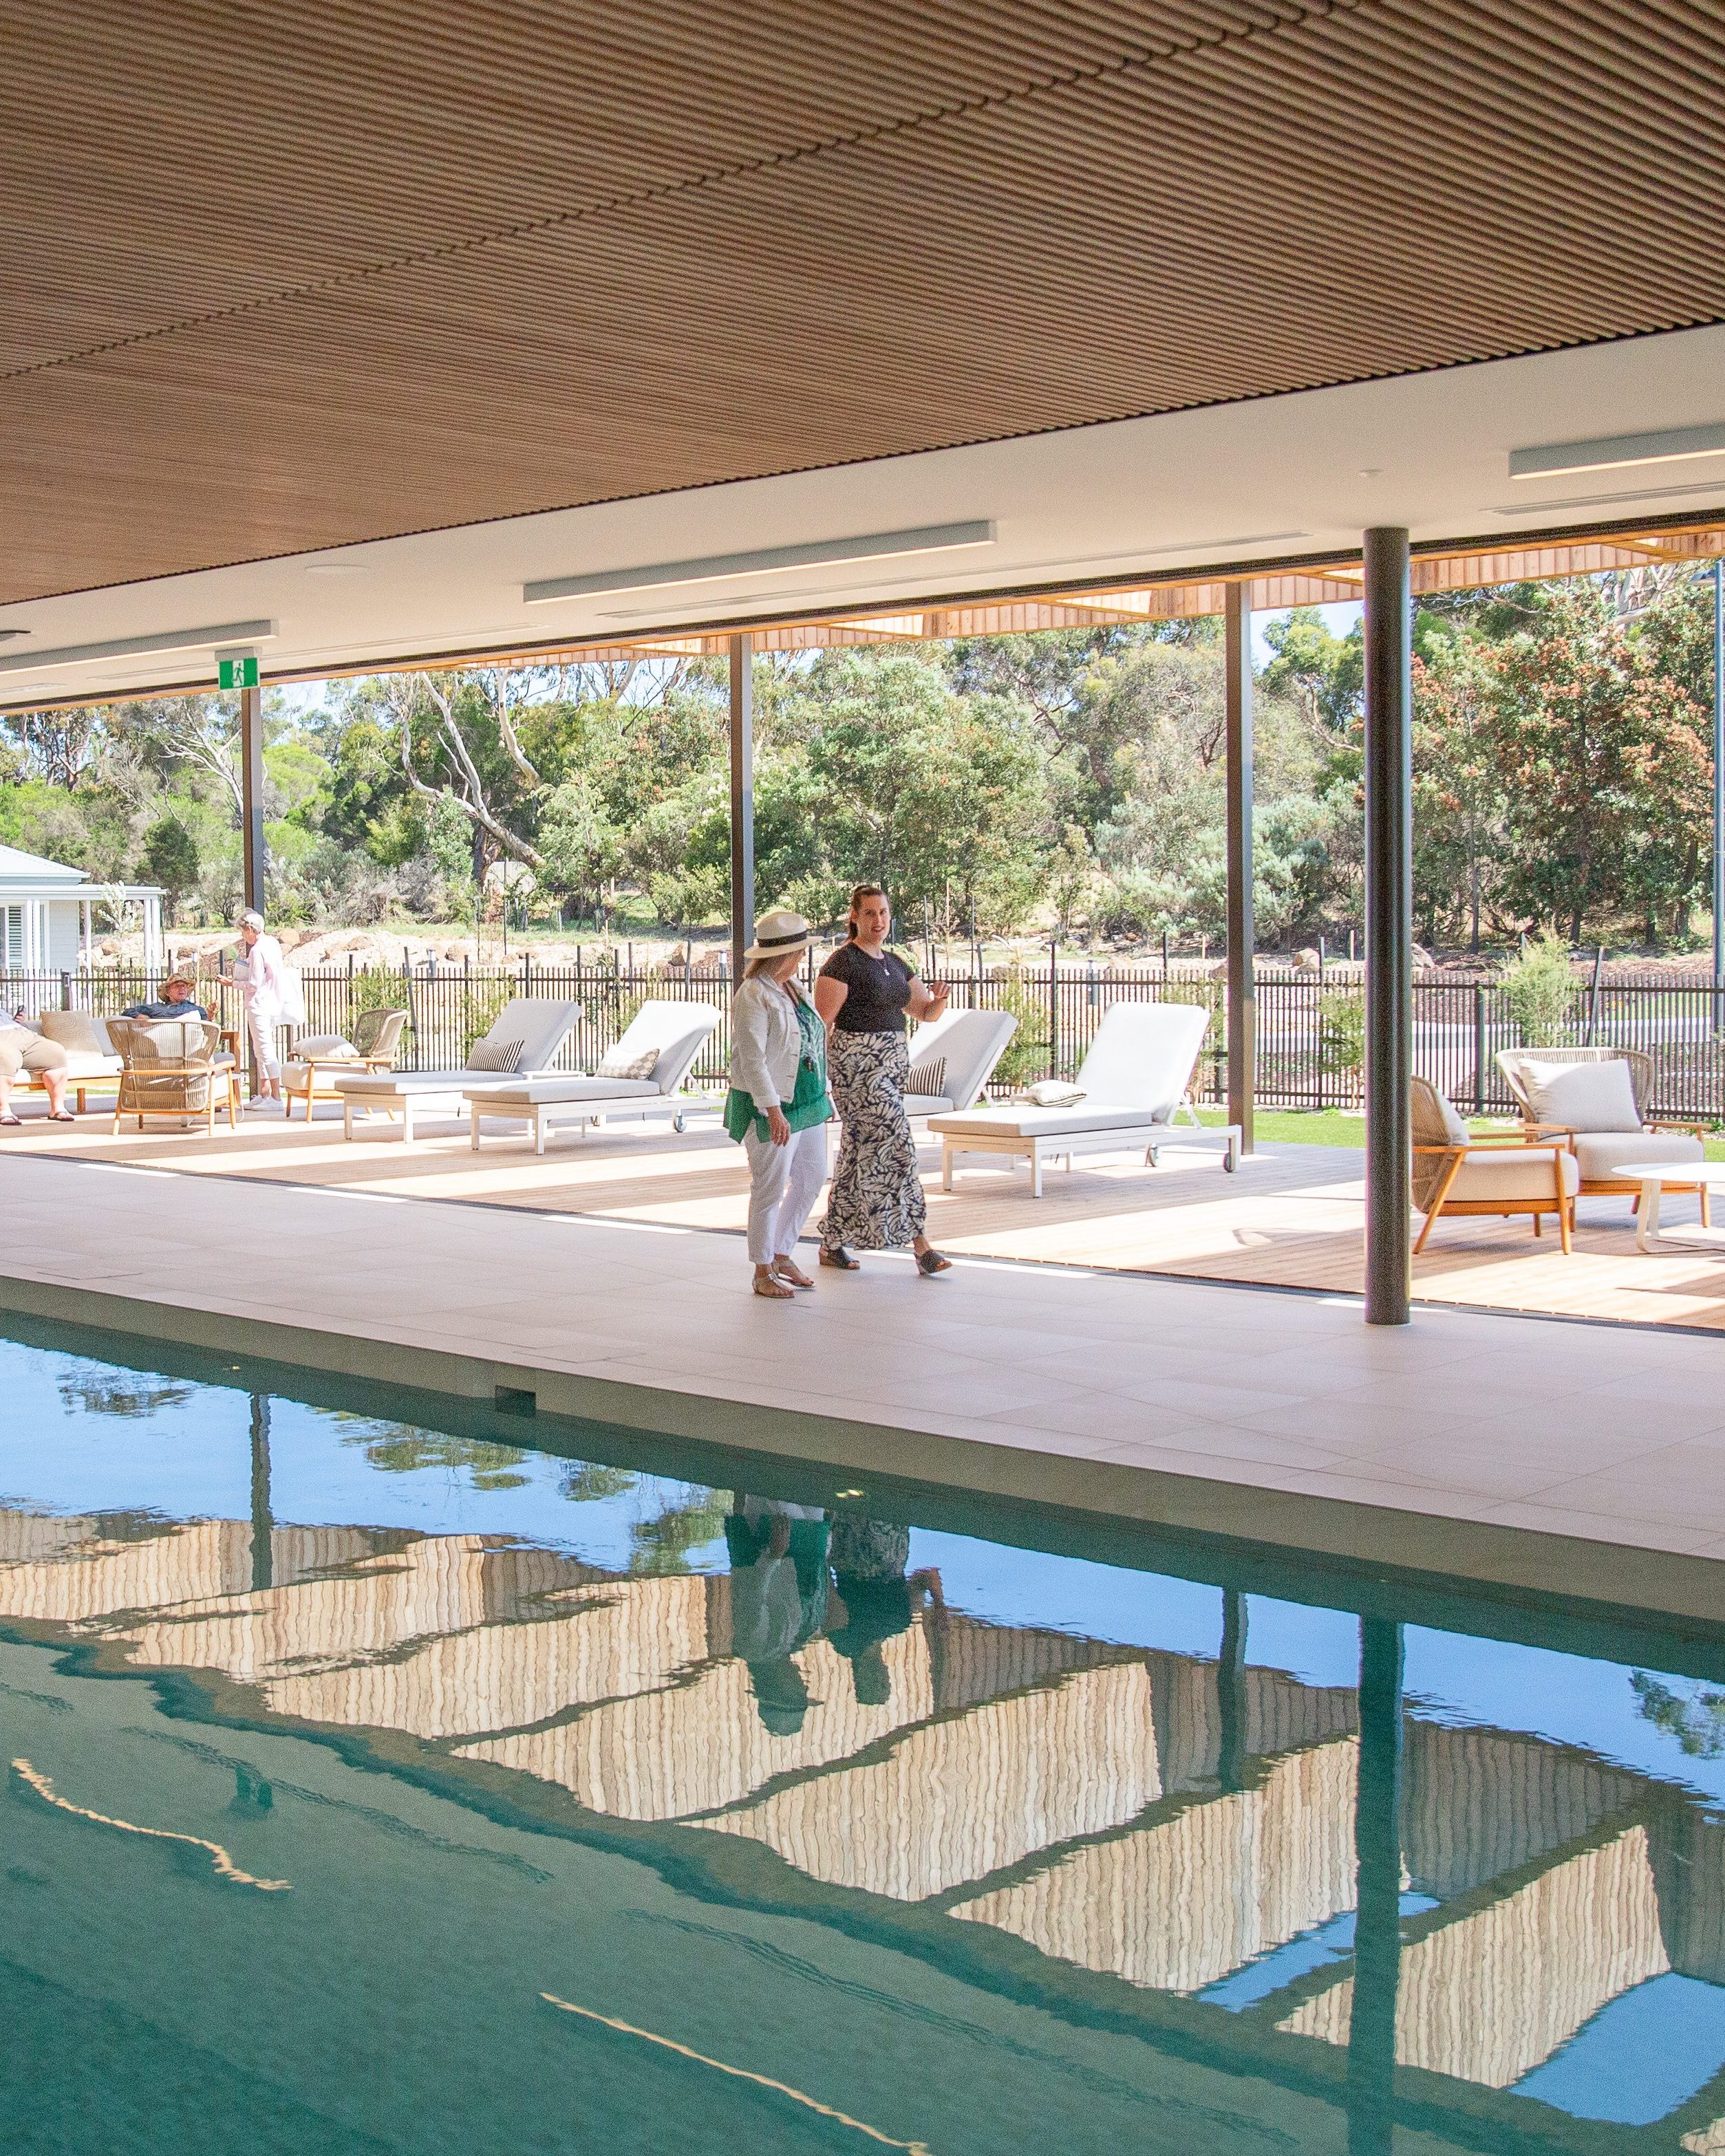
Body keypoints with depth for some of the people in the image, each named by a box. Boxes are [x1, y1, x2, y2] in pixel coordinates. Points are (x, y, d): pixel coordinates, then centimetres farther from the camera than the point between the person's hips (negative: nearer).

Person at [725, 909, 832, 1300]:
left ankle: (782, 1255, 29)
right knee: (770, 1190, 0)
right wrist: (774, 1112, -25)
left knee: (811, 1180, 14)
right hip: (772, 1106, -9)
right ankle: (763, 1273, 11)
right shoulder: (753, 996, -16)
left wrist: (823, 1097, 18)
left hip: (809, 1102, 9)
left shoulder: (792, 988, 12)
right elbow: (752, 1059, -21)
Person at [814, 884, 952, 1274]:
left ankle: (831, 1243, 18)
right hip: (858, 1064, -8)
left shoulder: (895, 963, 15)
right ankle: (920, 1245, -10)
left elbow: (926, 1012, 18)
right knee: (896, 1147, -12)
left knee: (860, 1154, 11)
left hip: (892, 1062, 8)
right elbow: (823, 1021, -13)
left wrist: (940, 1000, -5)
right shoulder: (843, 962, -9)